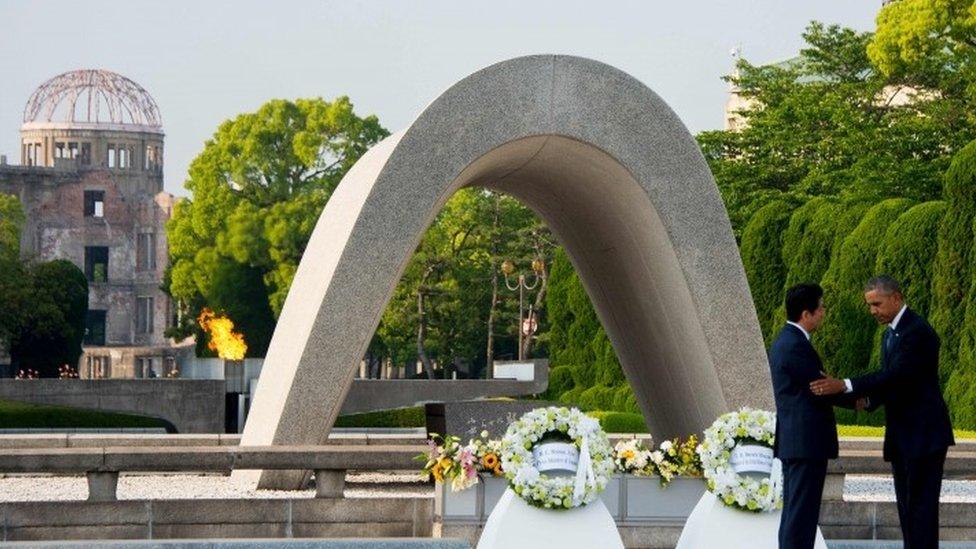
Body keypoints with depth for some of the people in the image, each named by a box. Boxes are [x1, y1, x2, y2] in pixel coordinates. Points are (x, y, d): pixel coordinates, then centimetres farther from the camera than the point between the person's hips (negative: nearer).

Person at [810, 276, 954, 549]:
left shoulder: (918, 332, -15)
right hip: (901, 435, 10)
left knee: (922, 505, -11)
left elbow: (897, 374, -26)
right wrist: (868, 400, -3)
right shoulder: (890, 333, 16)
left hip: (924, 434, -10)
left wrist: (845, 385, -32)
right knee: (907, 506, 9)